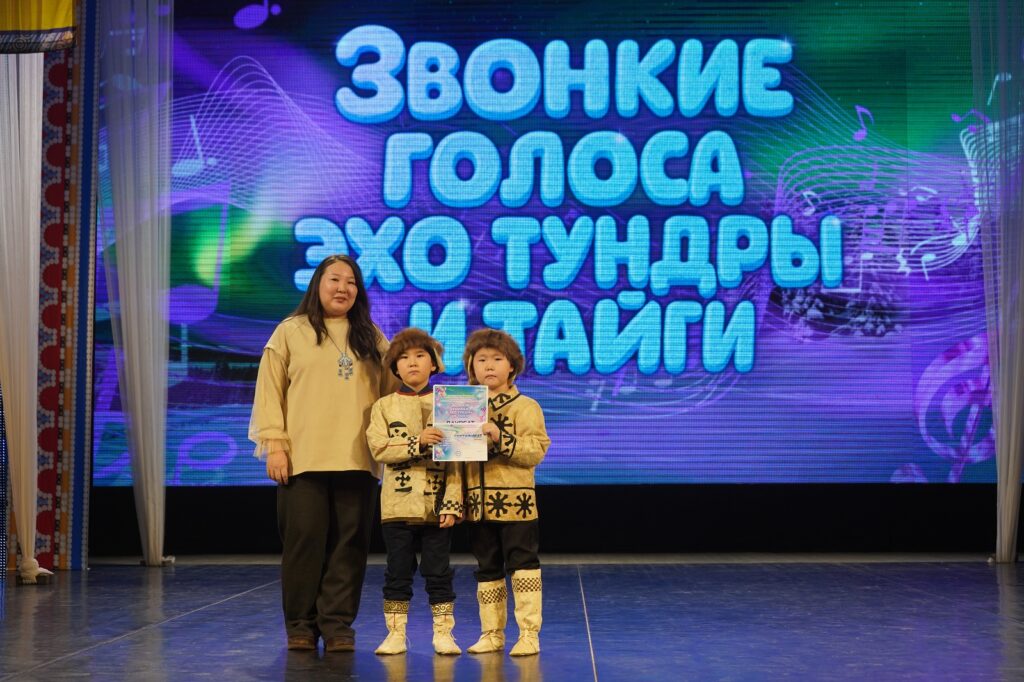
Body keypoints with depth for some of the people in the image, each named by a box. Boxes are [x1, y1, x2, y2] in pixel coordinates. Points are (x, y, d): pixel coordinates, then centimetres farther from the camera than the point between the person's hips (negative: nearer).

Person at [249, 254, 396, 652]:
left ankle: (337, 623, 9)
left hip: (356, 459, 2)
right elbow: (270, 391, 3)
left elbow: (391, 390, 13)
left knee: (348, 542, 2)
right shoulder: (291, 332, 6)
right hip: (303, 458, -2)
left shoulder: (371, 337, 15)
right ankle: (301, 623, 11)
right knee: (304, 539, 0)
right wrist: (273, 444, -5)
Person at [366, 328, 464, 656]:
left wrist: (452, 503, -8)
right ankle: (395, 633, 14)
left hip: (436, 504, 0)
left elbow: (455, 459, 0)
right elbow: (380, 448, -8)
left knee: (438, 571, 4)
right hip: (398, 503, 0)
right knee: (398, 572, 6)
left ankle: (443, 632, 13)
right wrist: (418, 443, -20)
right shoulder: (384, 406, 5)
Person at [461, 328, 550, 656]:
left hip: (515, 502, -5)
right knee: (487, 570, 12)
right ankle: (492, 633, 21)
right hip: (479, 503, 5)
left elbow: (536, 450, -13)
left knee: (523, 566, -2)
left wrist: (501, 438, -23)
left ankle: (529, 634, 4)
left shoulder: (525, 406, -3)